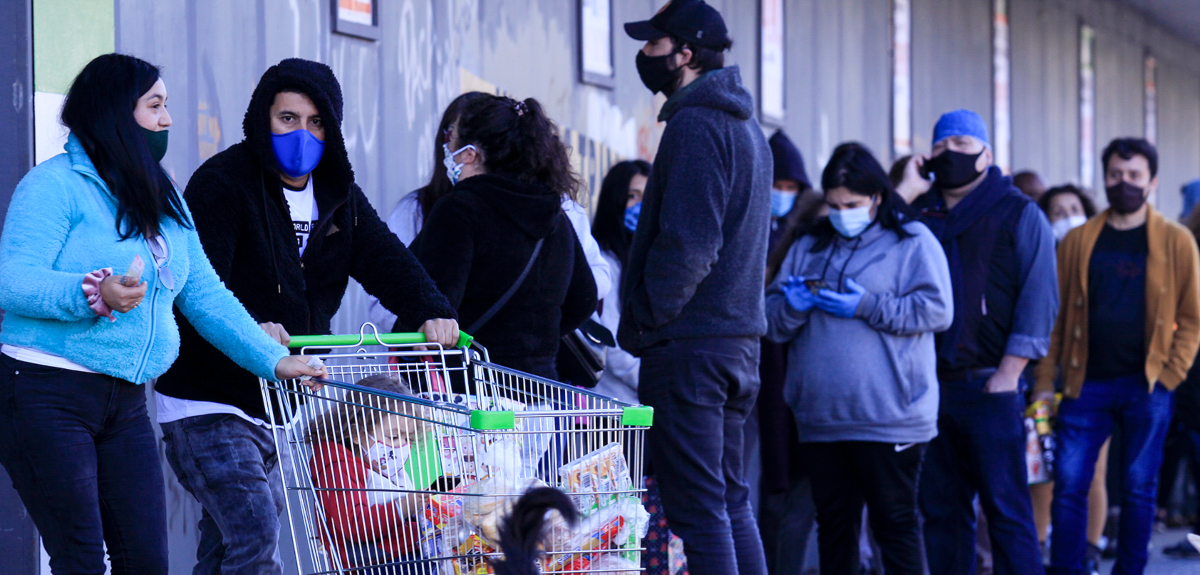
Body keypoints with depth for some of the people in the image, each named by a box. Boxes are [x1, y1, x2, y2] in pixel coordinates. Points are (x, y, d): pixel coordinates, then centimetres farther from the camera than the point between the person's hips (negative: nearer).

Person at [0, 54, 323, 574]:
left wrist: (272, 359, 6)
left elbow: (205, 295, 16)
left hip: (125, 404, 7)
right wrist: (95, 293, -33)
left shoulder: (164, 201, 17)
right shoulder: (55, 185, -8)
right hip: (47, 396, -7)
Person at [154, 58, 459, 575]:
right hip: (209, 403, -8)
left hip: (276, 410, 8)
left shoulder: (337, 196, 10)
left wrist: (429, 310, -19)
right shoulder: (222, 183, -13)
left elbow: (384, 259, 0)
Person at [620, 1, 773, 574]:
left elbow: (688, 244, -22)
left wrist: (643, 321, -12)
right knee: (731, 499, 15)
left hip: (688, 346, -10)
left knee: (698, 506, -8)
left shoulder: (695, 125, -14)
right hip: (740, 339, 10)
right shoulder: (746, 127, 18)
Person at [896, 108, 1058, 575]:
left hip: (989, 384, -4)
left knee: (1006, 509, -6)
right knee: (940, 511, 7)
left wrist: (1009, 373, -11)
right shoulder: (917, 214, 17)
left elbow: (1039, 297, -2)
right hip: (930, 387, 5)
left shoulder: (1019, 213, 5)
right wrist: (903, 192, 0)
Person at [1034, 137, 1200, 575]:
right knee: (1069, 483, -3)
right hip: (1087, 385, 2)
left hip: (1146, 387, -1)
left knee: (1139, 488, 3)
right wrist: (1044, 382, 0)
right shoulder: (1078, 242, 7)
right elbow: (1055, 314, 7)